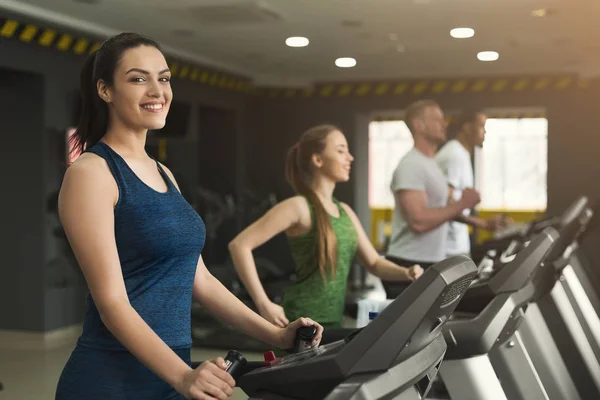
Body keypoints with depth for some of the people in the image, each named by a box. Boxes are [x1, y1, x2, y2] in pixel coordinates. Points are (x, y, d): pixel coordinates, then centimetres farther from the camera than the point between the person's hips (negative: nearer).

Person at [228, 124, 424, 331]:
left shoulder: (345, 211, 13)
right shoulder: (299, 207, -12)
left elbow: (374, 263, 16)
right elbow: (239, 245, -18)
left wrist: (405, 273, -5)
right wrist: (263, 304, -21)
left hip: (333, 322, 8)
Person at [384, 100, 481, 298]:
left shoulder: (431, 164, 16)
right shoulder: (411, 165, -15)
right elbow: (419, 221, -24)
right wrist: (461, 204, -16)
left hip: (432, 265, 10)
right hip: (409, 268, -10)